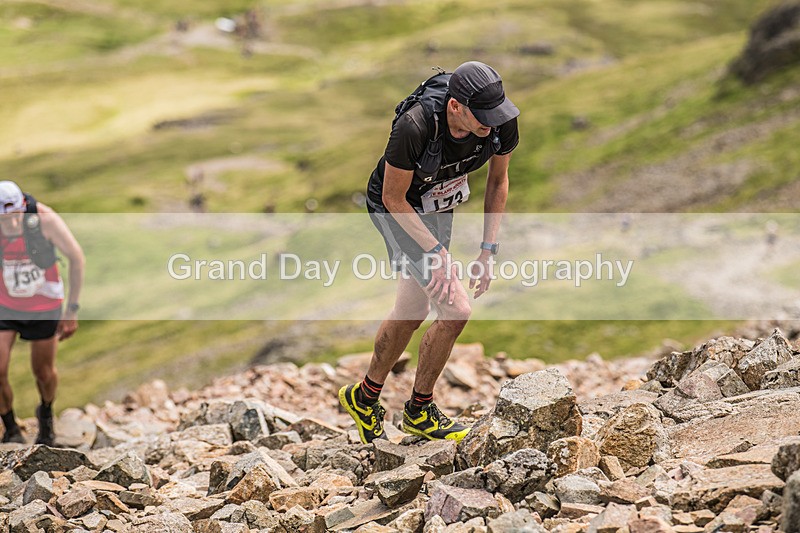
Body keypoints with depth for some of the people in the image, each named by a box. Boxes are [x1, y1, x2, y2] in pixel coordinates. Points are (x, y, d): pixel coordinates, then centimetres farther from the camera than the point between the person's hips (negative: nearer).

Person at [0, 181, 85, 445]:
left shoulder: (44, 219, -30)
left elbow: (76, 257, -17)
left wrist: (72, 309, -16)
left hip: (44, 306, -1)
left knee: (43, 371, 14)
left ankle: (46, 414, 48)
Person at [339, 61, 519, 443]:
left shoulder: (501, 121, -23)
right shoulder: (415, 126, -38)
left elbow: (498, 180, -3)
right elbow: (394, 198, -24)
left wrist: (488, 249, -6)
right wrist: (436, 253, -26)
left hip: (439, 205, 6)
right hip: (396, 208, -6)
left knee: (412, 311, 17)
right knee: (455, 310, -15)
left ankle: (364, 397, 37)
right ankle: (420, 411, 5)